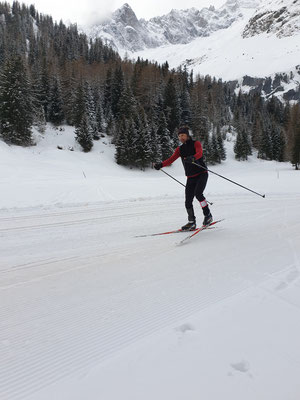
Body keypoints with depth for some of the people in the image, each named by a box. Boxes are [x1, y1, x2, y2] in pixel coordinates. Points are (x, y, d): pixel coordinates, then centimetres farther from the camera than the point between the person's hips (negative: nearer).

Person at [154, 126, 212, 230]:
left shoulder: (196, 143, -1)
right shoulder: (180, 149, 11)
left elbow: (199, 153, -22)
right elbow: (171, 159, -3)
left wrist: (193, 158, -45)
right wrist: (160, 165, -21)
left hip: (202, 174, -4)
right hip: (190, 177, 5)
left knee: (198, 193, -25)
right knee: (188, 201, -3)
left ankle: (208, 215, -6)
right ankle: (191, 223, 10)